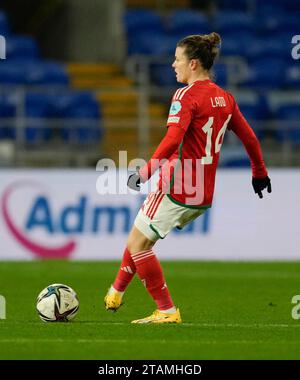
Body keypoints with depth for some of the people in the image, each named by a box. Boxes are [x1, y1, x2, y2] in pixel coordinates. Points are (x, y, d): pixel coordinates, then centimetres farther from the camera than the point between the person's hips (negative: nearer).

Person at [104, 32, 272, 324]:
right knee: (140, 237, 22)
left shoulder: (187, 95, -13)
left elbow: (173, 139, -26)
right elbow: (249, 138, 18)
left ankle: (167, 311, 0)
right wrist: (259, 173, 30)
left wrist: (146, 171, -26)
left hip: (177, 187, -9)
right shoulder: (225, 98, 10)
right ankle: (116, 293, 28)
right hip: (204, 194, 9)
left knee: (138, 244, 1)